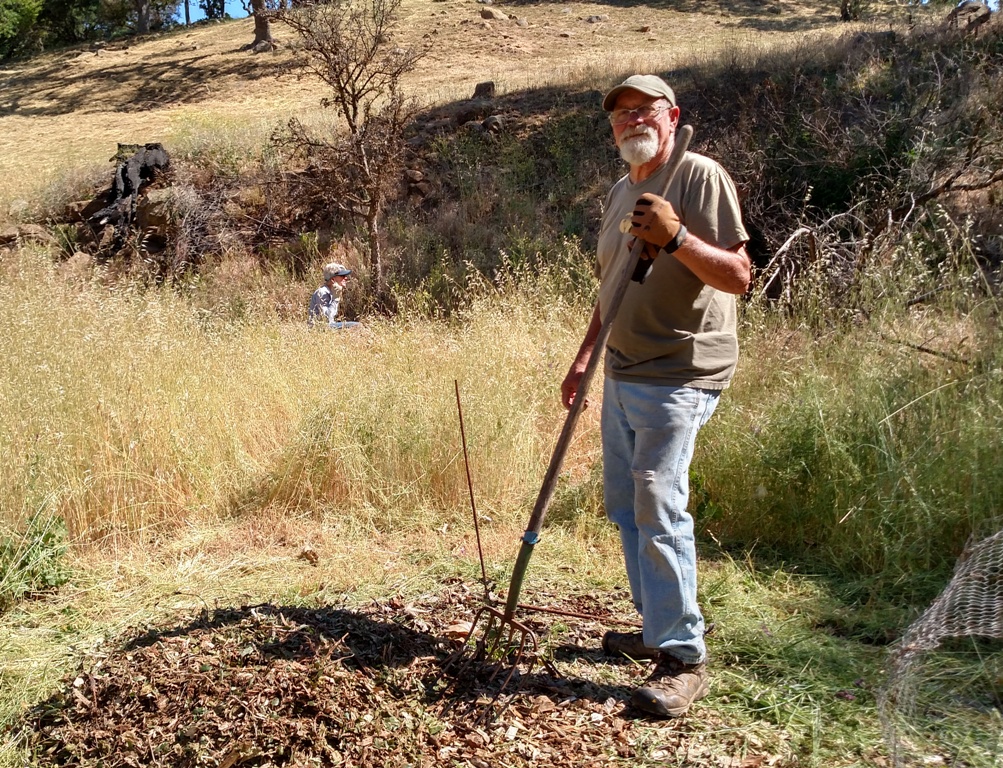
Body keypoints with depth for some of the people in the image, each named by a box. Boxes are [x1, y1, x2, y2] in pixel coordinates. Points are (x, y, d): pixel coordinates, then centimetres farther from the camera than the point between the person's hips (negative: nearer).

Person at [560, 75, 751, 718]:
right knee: (625, 504, 13)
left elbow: (739, 277, -16)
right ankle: (658, 629, 28)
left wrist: (674, 236, -27)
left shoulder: (701, 176, -9)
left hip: (679, 376, -9)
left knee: (659, 510, -11)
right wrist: (585, 357, 17)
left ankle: (683, 657, 1)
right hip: (623, 374, 9)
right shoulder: (621, 192, 17)